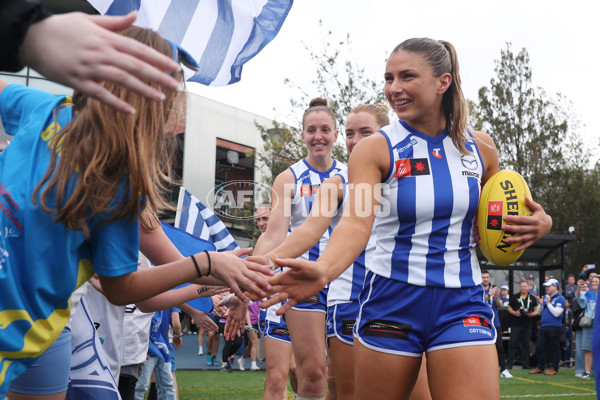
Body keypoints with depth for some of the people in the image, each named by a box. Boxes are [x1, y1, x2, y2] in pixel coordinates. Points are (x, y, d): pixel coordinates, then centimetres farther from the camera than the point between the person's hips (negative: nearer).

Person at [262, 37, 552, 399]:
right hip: (391, 300, -1)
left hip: (461, 303, 1)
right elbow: (357, 221, -21)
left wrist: (539, 225, -5)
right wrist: (323, 270, -41)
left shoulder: (479, 148, 5)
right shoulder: (375, 149, -5)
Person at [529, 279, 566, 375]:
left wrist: (548, 303, -15)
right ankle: (540, 367, 20)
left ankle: (554, 369, 8)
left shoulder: (560, 298, -7)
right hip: (543, 326, 8)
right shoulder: (546, 297, 16)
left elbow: (556, 313, -18)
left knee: (554, 349, 0)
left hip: (554, 327, -8)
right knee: (539, 347, 9)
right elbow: (540, 311, 22)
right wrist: (541, 303, 4)